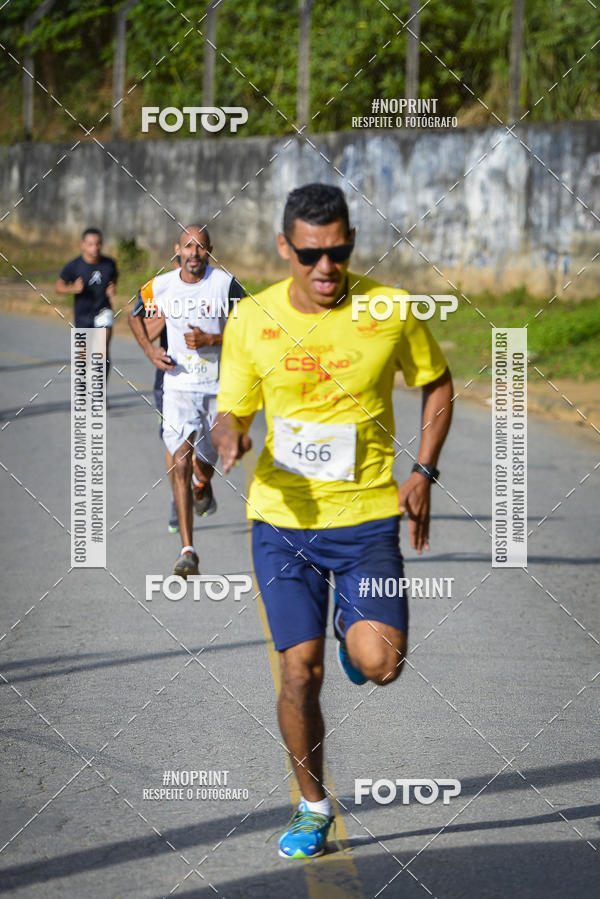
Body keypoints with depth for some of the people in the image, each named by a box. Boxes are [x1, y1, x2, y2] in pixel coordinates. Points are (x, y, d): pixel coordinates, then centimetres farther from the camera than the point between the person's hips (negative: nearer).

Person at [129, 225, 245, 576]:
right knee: (181, 462, -12)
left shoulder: (226, 284, -9)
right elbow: (135, 316, 18)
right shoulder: (160, 287, -2)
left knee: (203, 463, 9)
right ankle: (188, 551, -14)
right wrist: (150, 350, 2)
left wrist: (211, 339, -20)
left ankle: (203, 487, 51)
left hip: (219, 388, 0)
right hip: (179, 386, 0)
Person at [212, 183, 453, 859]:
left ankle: (356, 627, 23)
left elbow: (437, 384, 11)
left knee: (379, 664, -15)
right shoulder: (251, 321, -3)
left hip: (368, 513, -1)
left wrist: (422, 473, 1)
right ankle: (312, 805, 18)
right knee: (300, 670, -3)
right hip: (282, 519, 1)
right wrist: (229, 438, -18)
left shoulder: (392, 312, -6)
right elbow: (231, 411, 6)